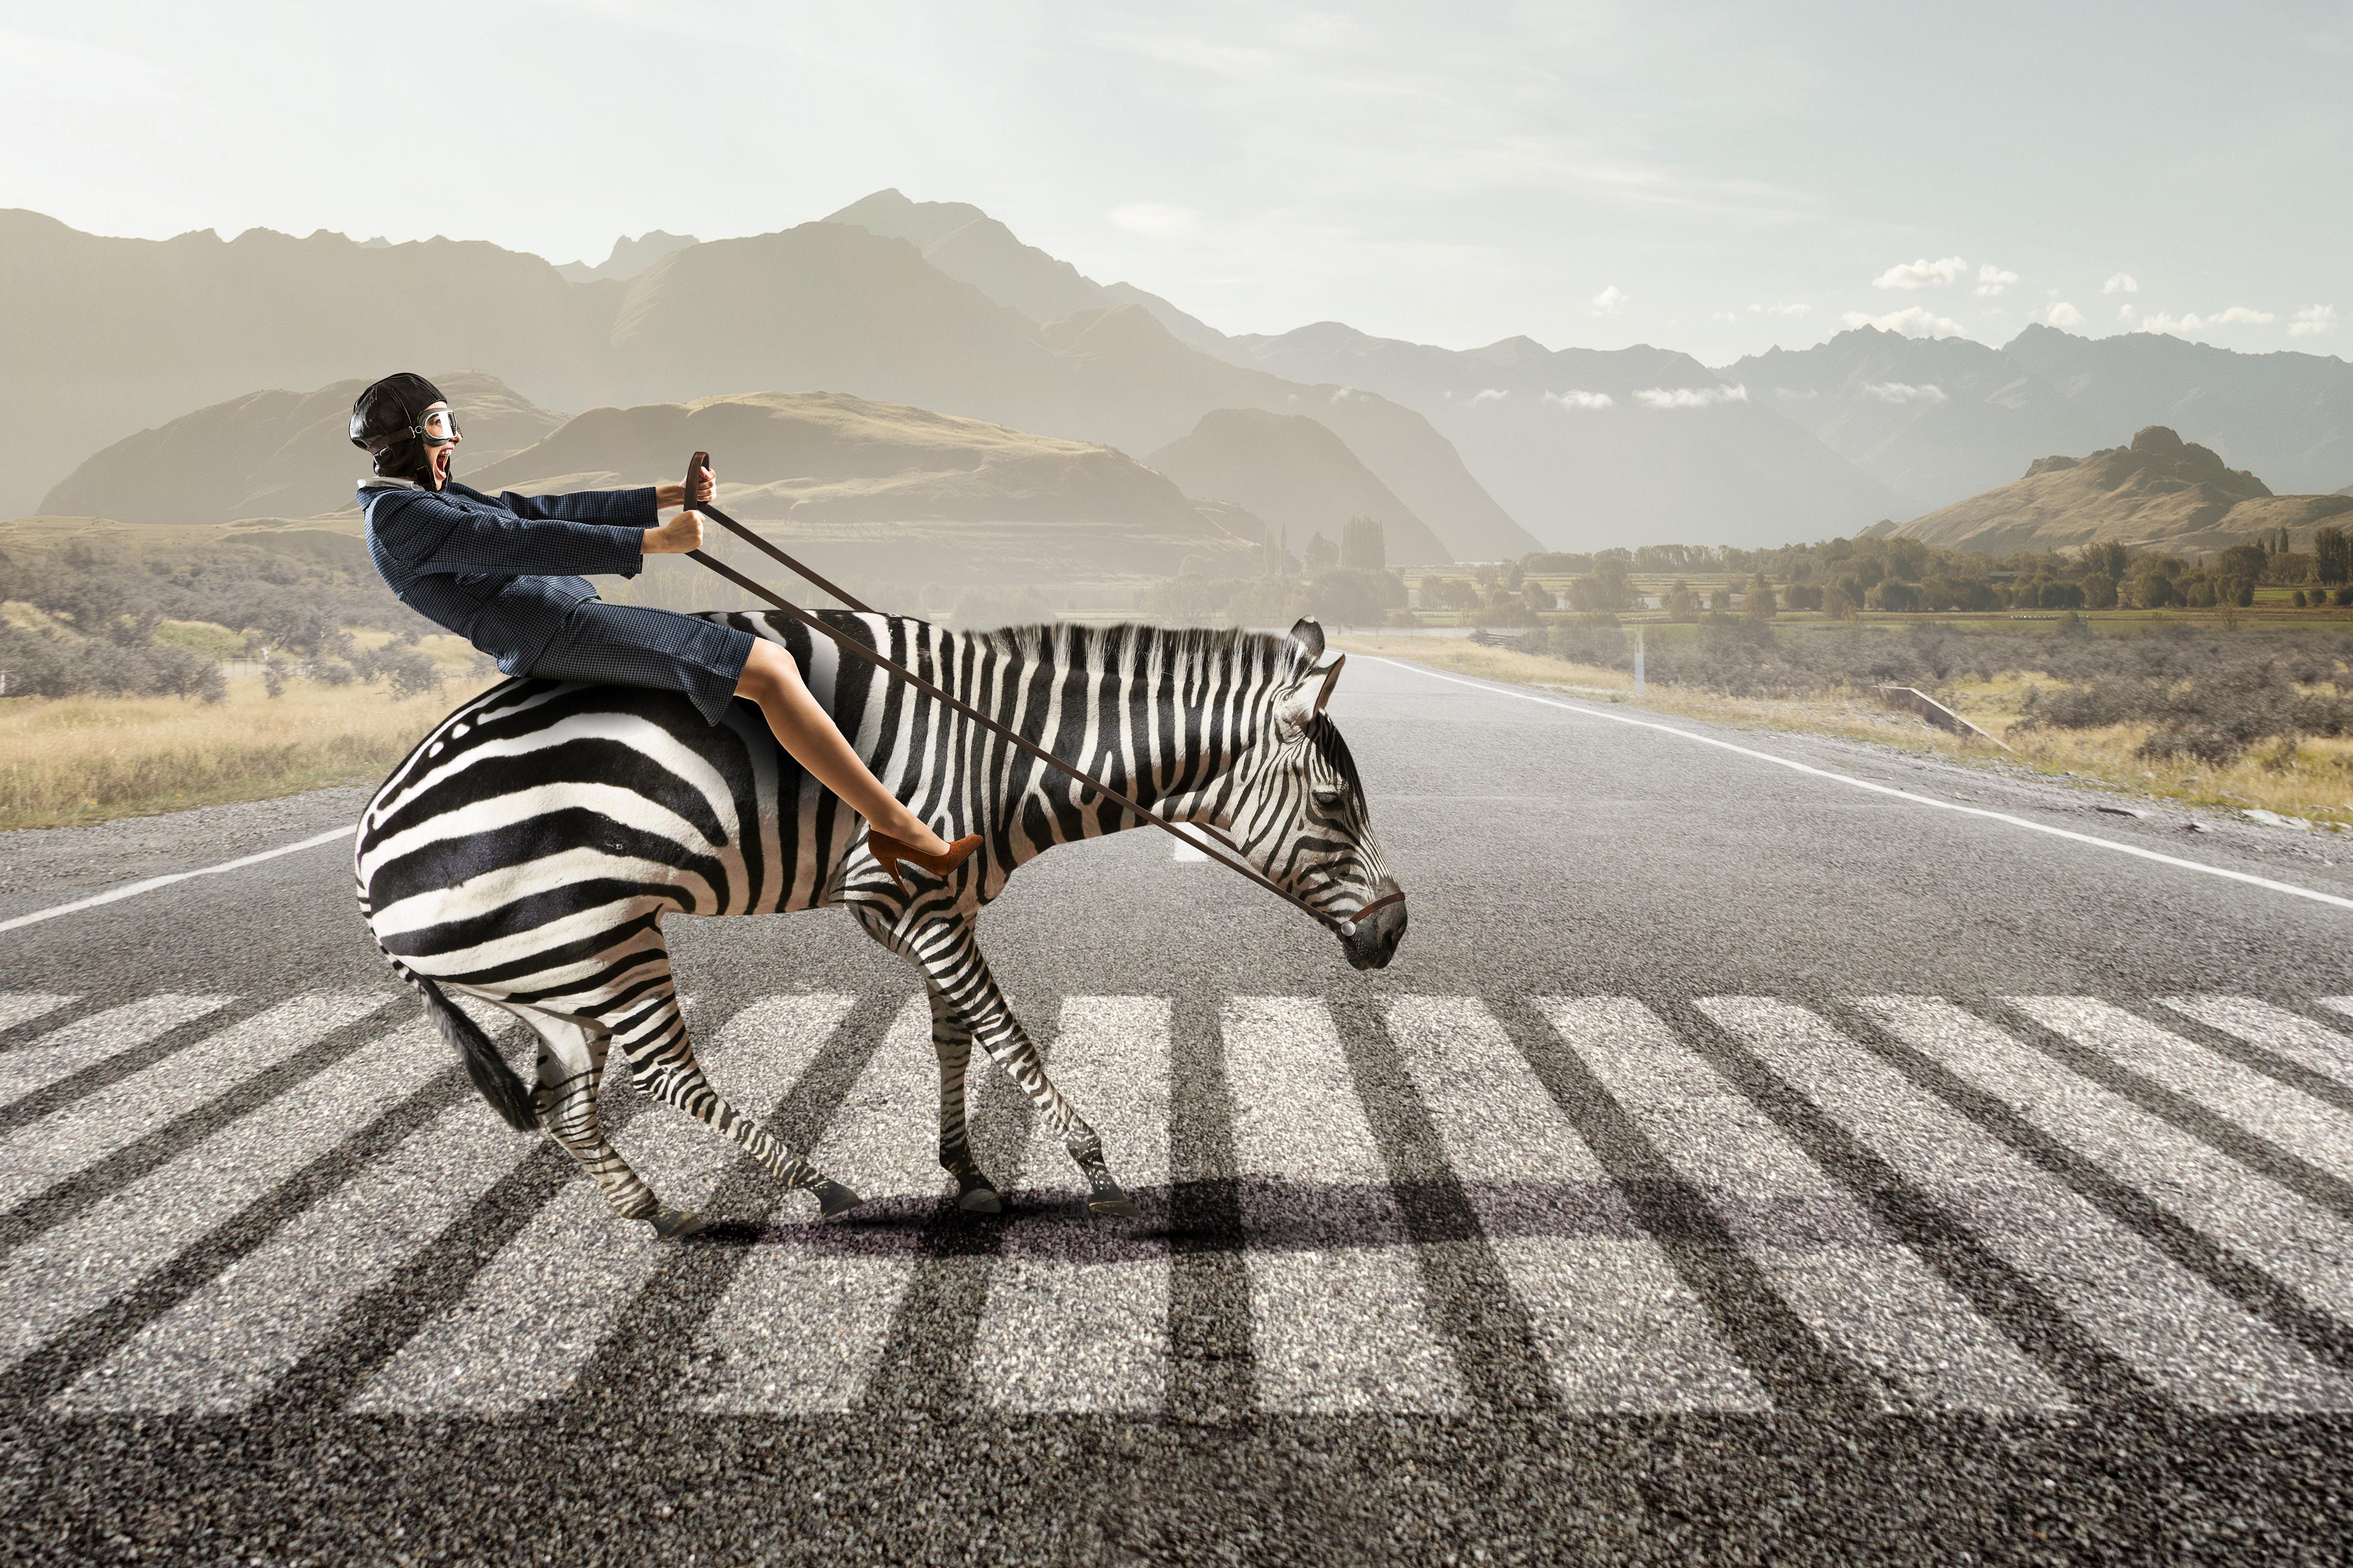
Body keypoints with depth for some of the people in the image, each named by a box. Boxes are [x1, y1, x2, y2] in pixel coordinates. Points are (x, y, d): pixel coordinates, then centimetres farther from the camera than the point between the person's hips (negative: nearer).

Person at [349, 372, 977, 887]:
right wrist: (653, 541, -25)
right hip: (562, 635, -10)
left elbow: (551, 510, 20)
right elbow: (529, 543, -20)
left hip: (576, 619, 10)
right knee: (768, 671, -18)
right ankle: (900, 825, -15)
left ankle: (873, 826, 4)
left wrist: (665, 496, 14)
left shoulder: (440, 500, 22)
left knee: (774, 660, 4)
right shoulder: (400, 517, -10)